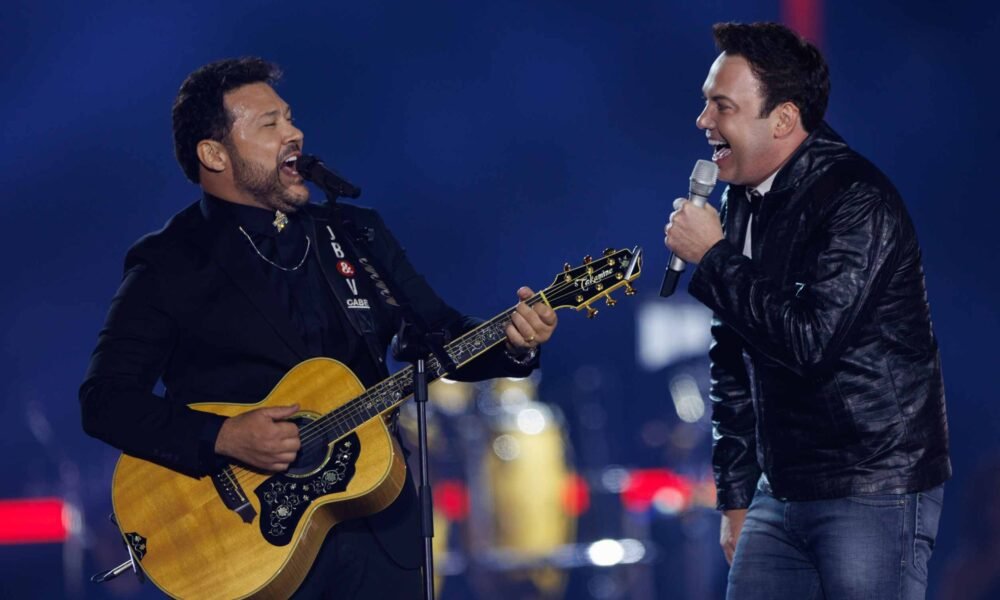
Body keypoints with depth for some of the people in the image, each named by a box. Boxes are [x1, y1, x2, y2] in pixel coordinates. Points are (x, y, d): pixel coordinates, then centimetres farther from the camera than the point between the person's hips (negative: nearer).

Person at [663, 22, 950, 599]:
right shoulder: (742, 201, 11)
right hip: (782, 496, 8)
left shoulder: (857, 200, -15)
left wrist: (713, 257, -16)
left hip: (874, 492, -8)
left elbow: (808, 340, -25)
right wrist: (735, 495, 17)